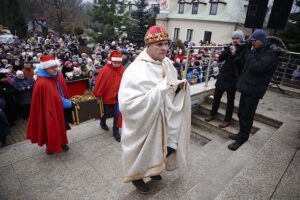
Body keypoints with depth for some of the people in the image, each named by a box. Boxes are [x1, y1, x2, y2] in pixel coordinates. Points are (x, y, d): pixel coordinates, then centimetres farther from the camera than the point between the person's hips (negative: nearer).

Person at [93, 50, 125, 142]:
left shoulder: (122, 69, -9)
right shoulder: (105, 70, -19)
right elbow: (99, 83, -14)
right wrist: (98, 95, -9)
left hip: (117, 97, 2)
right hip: (106, 96, -2)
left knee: (117, 115, 5)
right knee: (106, 114, 19)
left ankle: (116, 131, 23)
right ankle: (102, 122, 51)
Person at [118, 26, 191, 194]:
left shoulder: (167, 63, -2)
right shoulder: (136, 70, -25)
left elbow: (172, 87, 13)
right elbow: (127, 104, -32)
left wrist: (180, 85, -11)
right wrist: (158, 91, -34)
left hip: (164, 118, 7)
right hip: (144, 123, -7)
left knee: (157, 146, 25)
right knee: (143, 149, 15)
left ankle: (152, 169, 54)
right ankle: (137, 176, 45)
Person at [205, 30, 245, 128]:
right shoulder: (230, 47, 5)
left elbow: (241, 65, -19)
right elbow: (220, 59, -1)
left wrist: (234, 54, -26)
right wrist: (227, 51, -15)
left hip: (233, 78, -5)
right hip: (223, 75, 5)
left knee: (230, 99, 6)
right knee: (216, 96, 11)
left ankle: (227, 119, 19)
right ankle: (212, 114, 29)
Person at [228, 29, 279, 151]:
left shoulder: (271, 54, -13)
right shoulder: (255, 51, 12)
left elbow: (257, 67, -26)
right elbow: (244, 61, 15)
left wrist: (248, 53, -15)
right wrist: (245, 50, 0)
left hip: (254, 89, -8)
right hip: (246, 86, 8)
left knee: (247, 116, 0)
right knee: (241, 113, 15)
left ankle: (242, 138, 12)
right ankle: (242, 134, 31)